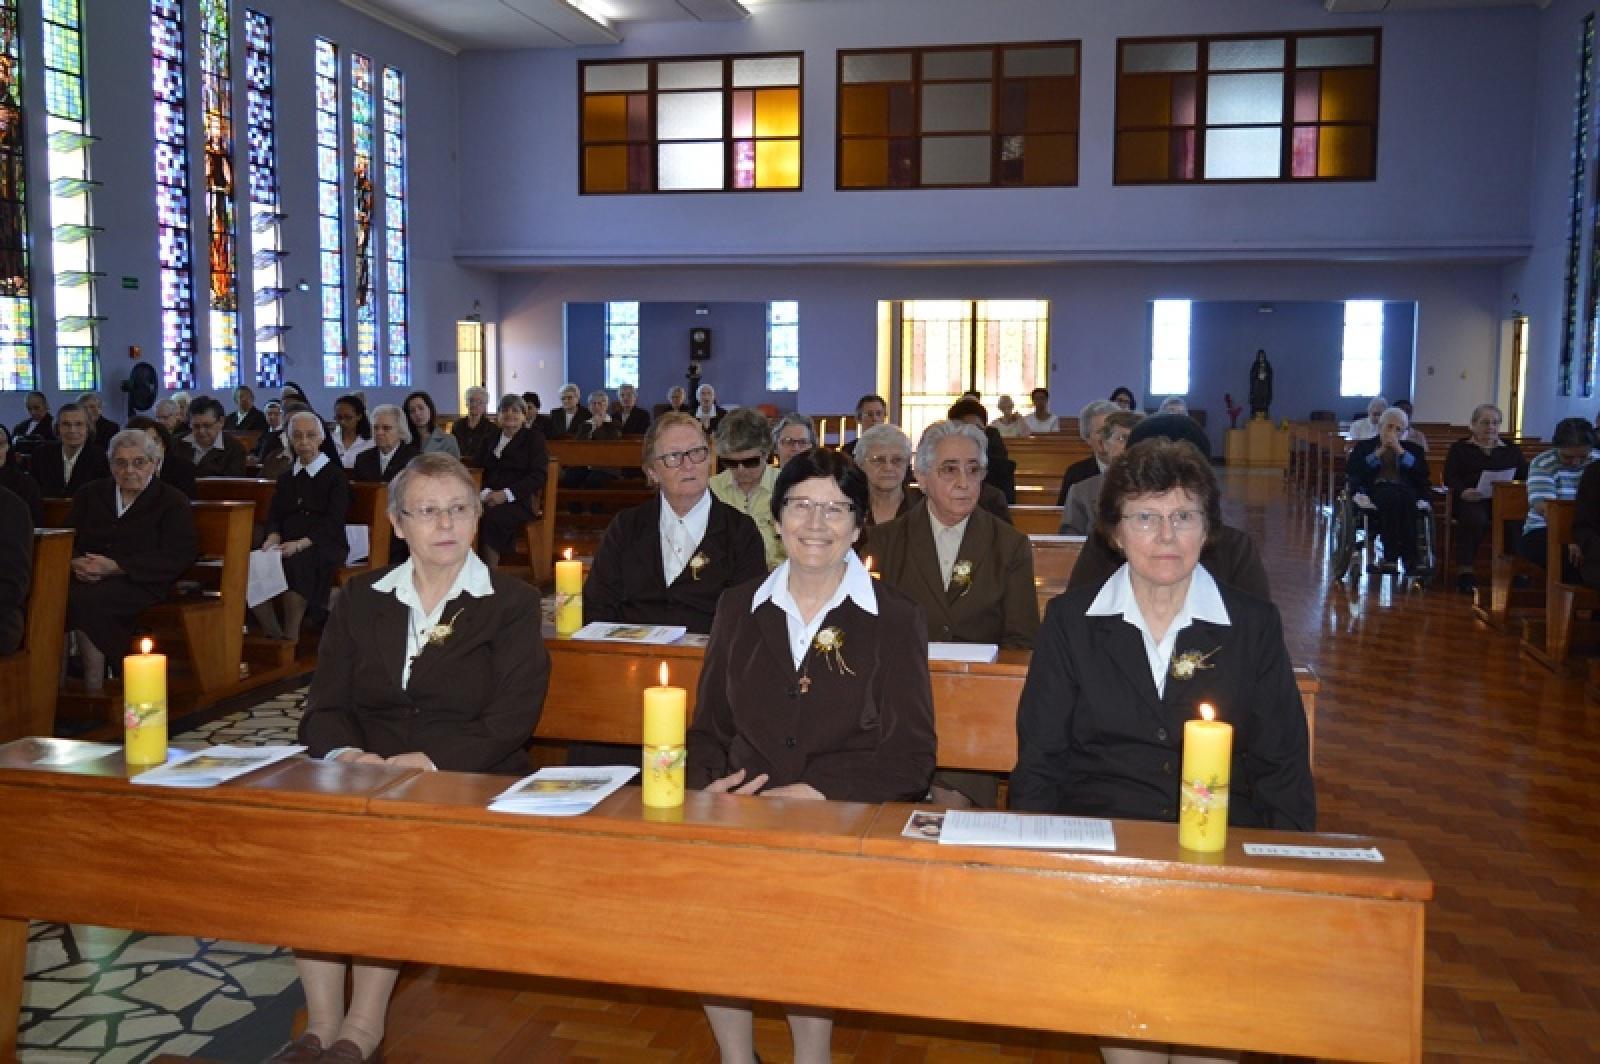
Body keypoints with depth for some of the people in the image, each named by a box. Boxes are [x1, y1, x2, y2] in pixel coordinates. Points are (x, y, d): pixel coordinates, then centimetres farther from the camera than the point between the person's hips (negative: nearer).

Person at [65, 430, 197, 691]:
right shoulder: (91, 494, 22)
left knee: (83, 600, -33)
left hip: (139, 583, -4)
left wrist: (115, 567, -14)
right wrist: (75, 562, -9)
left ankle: (94, 692, -23)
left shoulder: (173, 502, 7)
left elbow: (176, 559, -5)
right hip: (85, 579, 4)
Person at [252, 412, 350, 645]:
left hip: (325, 545, -5)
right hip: (287, 545, 5)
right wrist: (274, 537, -7)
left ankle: (291, 638, -25)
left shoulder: (335, 475, 7)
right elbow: (273, 515, 18)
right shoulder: (286, 477, 26)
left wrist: (301, 543, -21)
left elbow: (333, 523, -5)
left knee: (294, 563, -38)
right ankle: (272, 634, -15)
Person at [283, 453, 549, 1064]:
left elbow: (509, 722, -6)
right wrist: (345, 753, -15)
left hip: (464, 786, -3)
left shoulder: (511, 604, 3)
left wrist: (423, 762, -20)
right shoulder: (361, 599, 15)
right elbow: (325, 706, 9)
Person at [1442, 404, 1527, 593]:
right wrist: (1463, 491, -17)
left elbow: (1525, 477, 16)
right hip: (1471, 500, -2)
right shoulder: (1460, 448, 17)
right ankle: (1465, 572, -35)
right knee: (1475, 519, -36)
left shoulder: (1512, 450, 25)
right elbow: (1450, 477, 5)